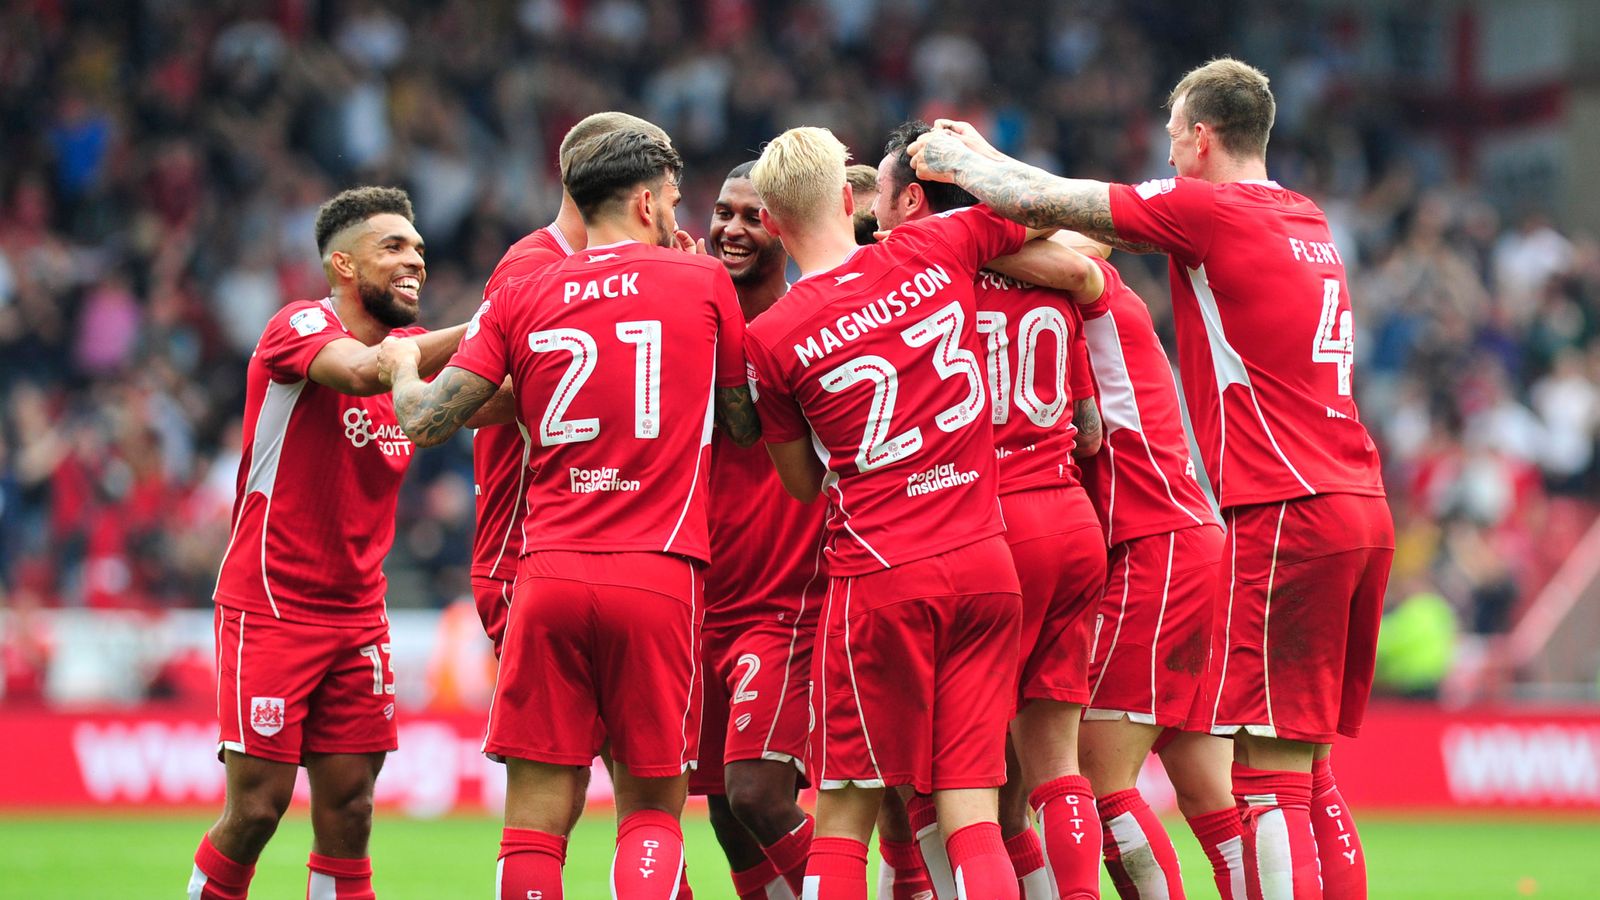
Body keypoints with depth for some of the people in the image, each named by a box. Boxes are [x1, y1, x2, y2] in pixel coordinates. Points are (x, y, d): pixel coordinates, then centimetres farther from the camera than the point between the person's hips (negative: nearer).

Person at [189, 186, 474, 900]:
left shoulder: (414, 350, 11)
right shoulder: (299, 326, -11)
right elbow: (360, 369, -31)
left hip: (357, 614, 6)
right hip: (269, 606, -6)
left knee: (348, 808, 2)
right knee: (257, 807, -8)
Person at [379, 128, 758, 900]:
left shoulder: (520, 300, 9)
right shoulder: (703, 283, 5)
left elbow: (425, 422, 5)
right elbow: (745, 425, 15)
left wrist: (401, 370, 29)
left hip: (549, 575, 2)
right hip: (659, 576, -2)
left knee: (536, 819, 2)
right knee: (652, 807, 6)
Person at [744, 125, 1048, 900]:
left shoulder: (770, 339, -4)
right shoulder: (935, 252, 0)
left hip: (879, 579, -3)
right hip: (986, 567, 3)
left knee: (841, 822, 4)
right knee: (971, 818, 2)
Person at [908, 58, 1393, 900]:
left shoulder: (1210, 210, -6)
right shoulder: (1306, 221, 18)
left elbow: (1040, 203, -3)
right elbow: (1105, 221, 28)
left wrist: (954, 160, 16)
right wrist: (984, 157, 30)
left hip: (1287, 514, -8)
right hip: (1363, 511, 8)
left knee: (1267, 773, -9)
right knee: (1308, 770, 11)